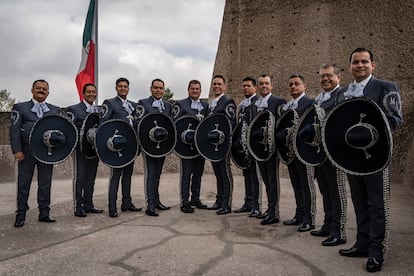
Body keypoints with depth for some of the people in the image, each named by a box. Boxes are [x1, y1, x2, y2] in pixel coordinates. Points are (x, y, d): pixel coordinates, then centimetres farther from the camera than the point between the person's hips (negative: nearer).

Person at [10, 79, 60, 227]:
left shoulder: (55, 110, 12)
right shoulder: (20, 107, 7)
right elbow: (14, 130, 0)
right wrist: (17, 150, -9)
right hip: (27, 152, -1)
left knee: (45, 183, 7)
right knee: (23, 183, 6)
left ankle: (44, 213, 16)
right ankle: (21, 215, 15)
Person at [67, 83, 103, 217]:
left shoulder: (100, 110, 14)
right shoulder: (74, 109, -1)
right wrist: (79, 138, -20)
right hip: (81, 149, -5)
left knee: (91, 178, 12)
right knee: (79, 178, 0)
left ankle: (88, 205, 22)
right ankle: (78, 207, 7)